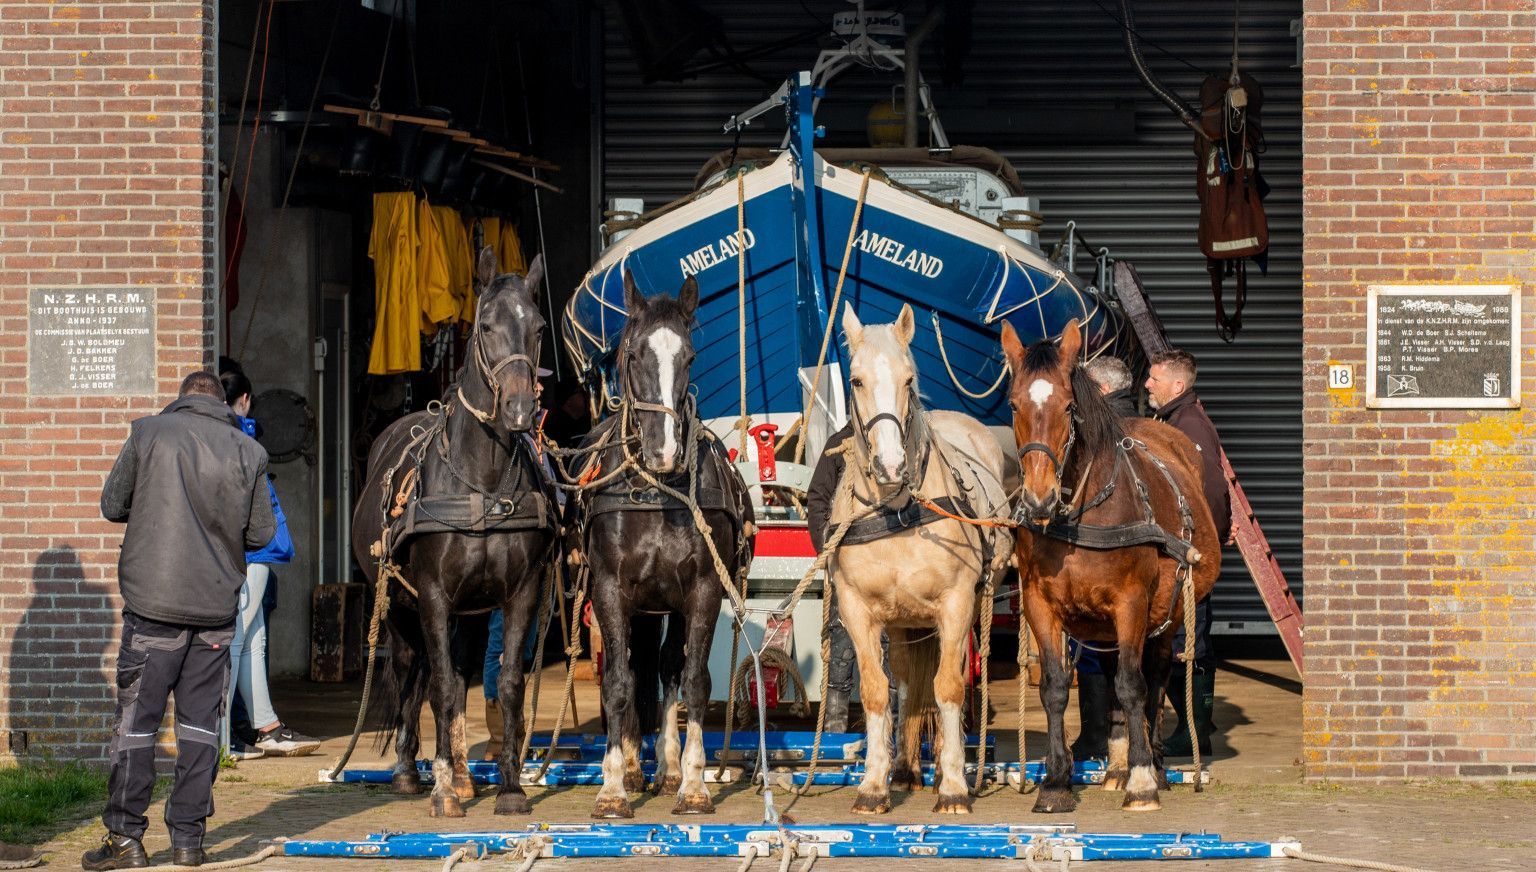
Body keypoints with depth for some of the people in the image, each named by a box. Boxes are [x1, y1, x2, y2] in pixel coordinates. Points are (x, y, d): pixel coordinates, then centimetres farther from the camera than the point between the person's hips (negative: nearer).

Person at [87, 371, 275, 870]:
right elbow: (262, 534, 5)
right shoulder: (248, 451, 1)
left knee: (136, 718, 4)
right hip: (217, 605, 2)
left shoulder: (148, 433, -3)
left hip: (154, 602, -2)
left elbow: (112, 506, 4)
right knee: (200, 721, 9)